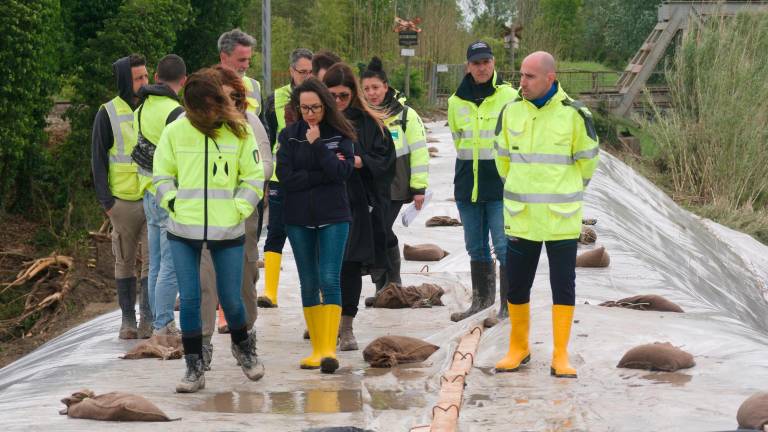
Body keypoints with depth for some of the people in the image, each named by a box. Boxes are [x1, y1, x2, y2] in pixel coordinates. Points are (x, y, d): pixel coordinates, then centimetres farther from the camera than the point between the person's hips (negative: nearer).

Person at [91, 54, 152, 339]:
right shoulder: (108, 114, 0)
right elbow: (98, 159, 1)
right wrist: (106, 201, -6)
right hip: (123, 200, -2)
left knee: (153, 259, -5)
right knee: (125, 262, 6)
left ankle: (148, 318, -3)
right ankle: (128, 319, 13)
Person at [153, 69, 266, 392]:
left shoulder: (239, 132, 0)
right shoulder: (175, 132, 2)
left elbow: (253, 177, 6)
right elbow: (162, 175, 10)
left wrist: (239, 209, -4)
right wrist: (174, 203, -3)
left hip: (227, 232, -1)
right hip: (183, 231, 1)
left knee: (231, 301, 3)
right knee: (189, 300, -2)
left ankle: (243, 347, 33)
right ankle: (194, 368, 8)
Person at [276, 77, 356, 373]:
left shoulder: (340, 135, 0)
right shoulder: (289, 135, 3)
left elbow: (342, 172, -13)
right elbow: (286, 177, -7)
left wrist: (317, 144, -17)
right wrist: (324, 174, -12)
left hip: (333, 217, -2)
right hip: (298, 218, 2)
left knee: (329, 281, -13)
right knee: (309, 285, 7)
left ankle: (329, 349, -17)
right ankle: (316, 349, 13)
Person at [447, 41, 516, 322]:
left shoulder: (509, 97, -6)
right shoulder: (457, 101, 7)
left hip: (500, 184, -5)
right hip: (467, 183, 5)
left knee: (504, 246, -8)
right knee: (476, 247, 13)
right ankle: (481, 299, 25)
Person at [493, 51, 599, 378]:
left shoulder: (573, 114, -8)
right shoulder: (511, 111, 1)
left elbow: (587, 159, 5)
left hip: (561, 217, -3)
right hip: (520, 216, 3)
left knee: (563, 286, 2)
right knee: (517, 286, 7)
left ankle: (560, 357, 9)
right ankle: (518, 349, 22)